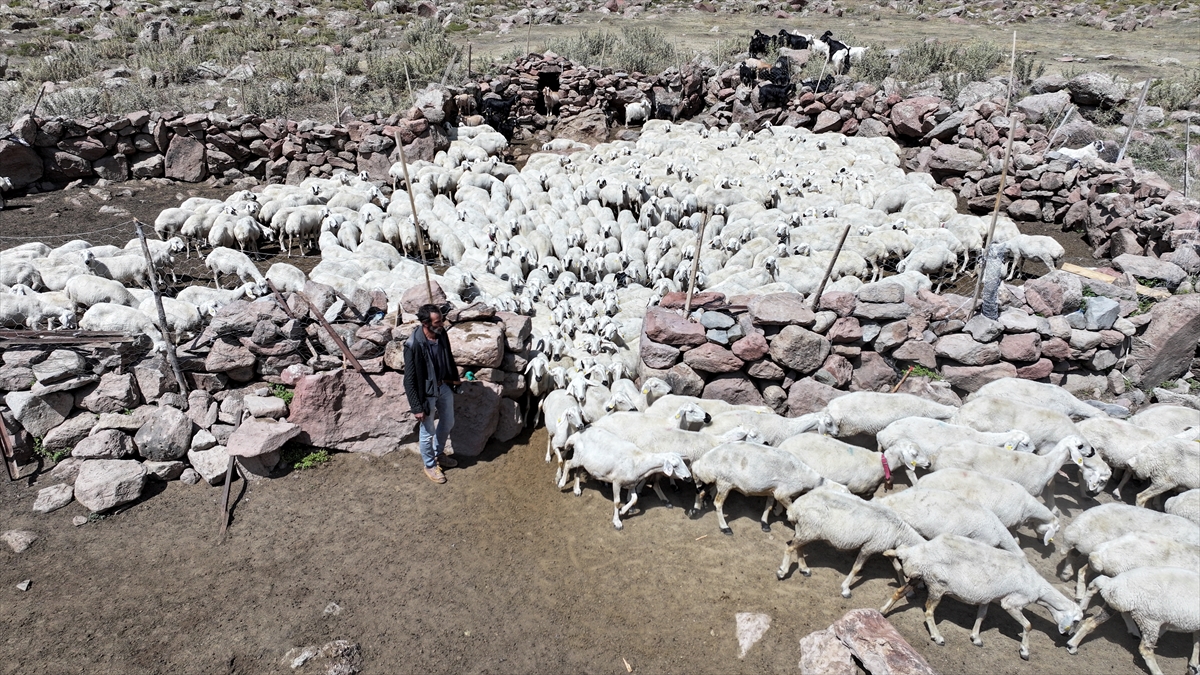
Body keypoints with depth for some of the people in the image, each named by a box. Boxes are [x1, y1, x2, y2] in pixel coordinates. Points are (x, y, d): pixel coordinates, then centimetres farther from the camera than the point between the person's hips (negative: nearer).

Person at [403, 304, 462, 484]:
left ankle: (438, 454, 49)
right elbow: (410, 379, -23)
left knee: (448, 423, 24)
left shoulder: (441, 334, -10)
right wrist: (417, 407, -19)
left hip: (444, 386, 7)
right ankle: (430, 465, 37)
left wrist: (454, 377, 20)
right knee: (427, 432, 13)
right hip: (426, 392, -7)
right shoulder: (413, 345, -30)